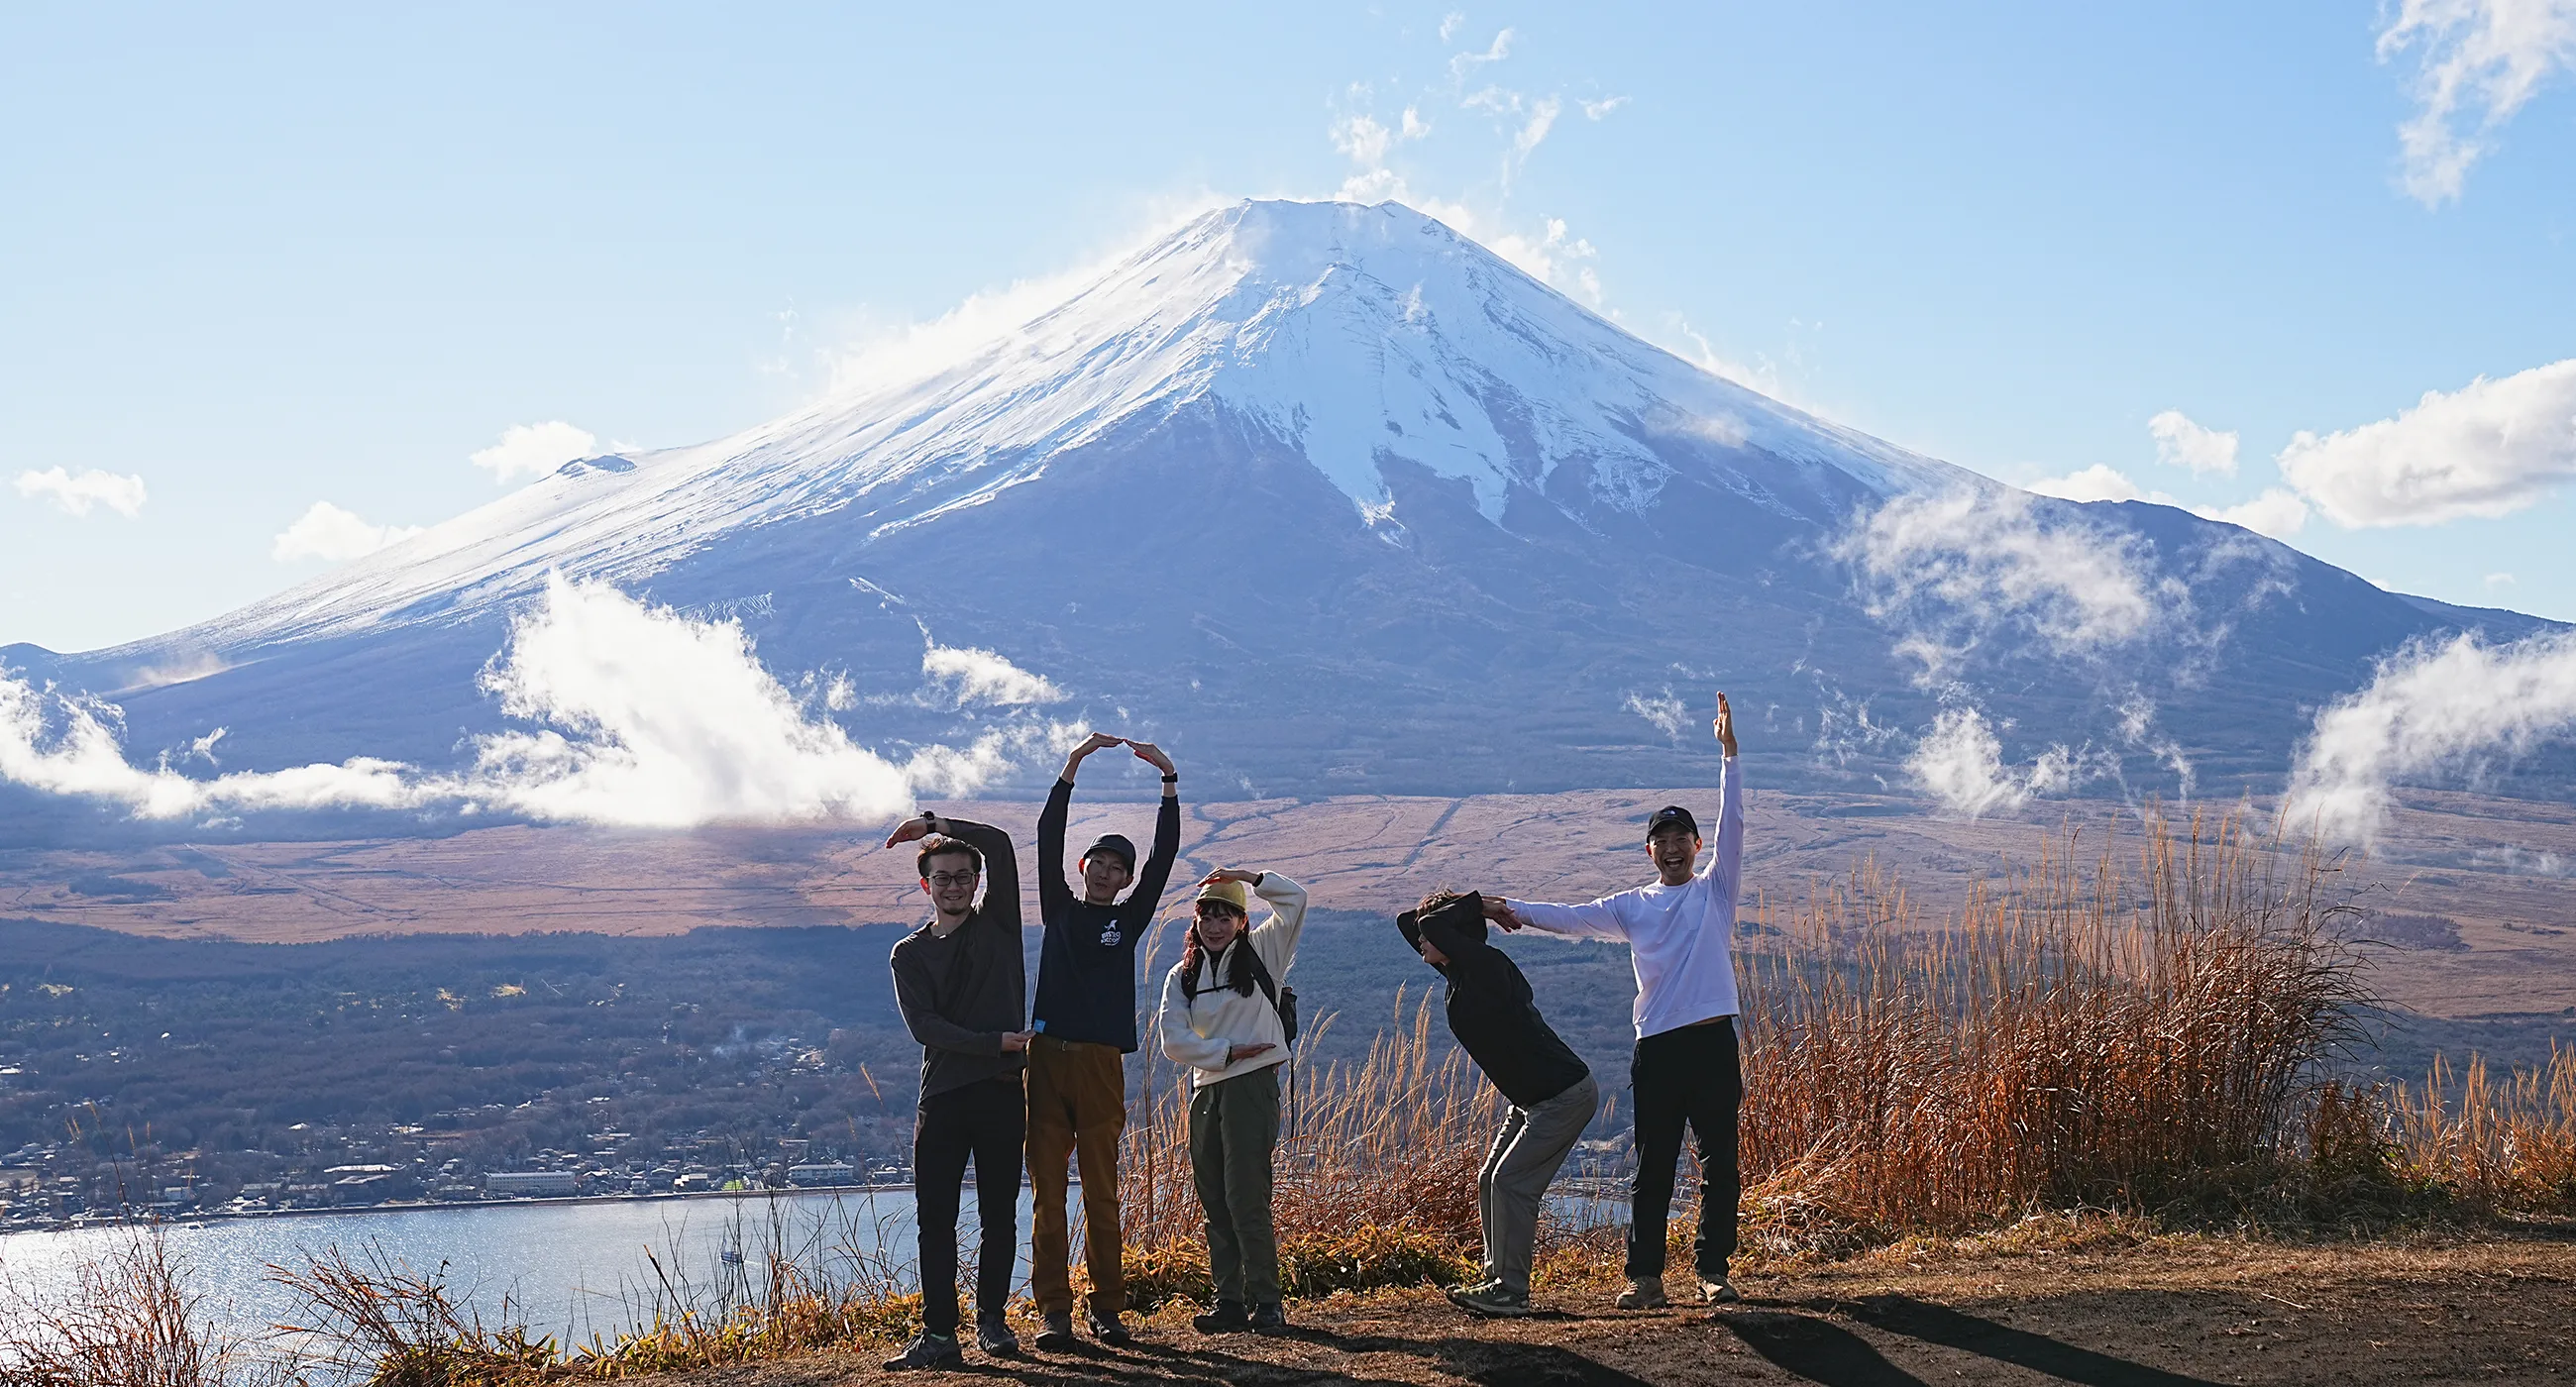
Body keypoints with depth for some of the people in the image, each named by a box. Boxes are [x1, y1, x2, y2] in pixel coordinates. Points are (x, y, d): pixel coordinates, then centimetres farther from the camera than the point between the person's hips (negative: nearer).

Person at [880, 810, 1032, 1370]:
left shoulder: (998, 925, 10)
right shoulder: (910, 953, 10)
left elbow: (998, 844, -2)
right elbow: (924, 1026, -4)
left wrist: (933, 824, 5)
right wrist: (994, 1043, -13)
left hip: (1003, 1092, 0)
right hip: (942, 1094, 0)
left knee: (1000, 1215, 5)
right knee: (935, 1218, -5)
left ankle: (991, 1319, 17)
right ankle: (939, 1334, -5)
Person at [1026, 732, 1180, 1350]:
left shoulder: (1128, 920, 13)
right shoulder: (1059, 909, 14)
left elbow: (1163, 858, 6)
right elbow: (1048, 840, 5)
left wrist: (1169, 782, -1)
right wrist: (1072, 768, -3)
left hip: (1101, 1065, 0)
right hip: (1046, 1059, 0)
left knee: (1102, 1194, 1)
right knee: (1048, 1193, -1)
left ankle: (1106, 1308, 7)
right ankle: (1053, 1310, 1)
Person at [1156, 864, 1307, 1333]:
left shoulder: (1261, 953, 6)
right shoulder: (1182, 976, 12)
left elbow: (1294, 899, -5)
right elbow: (1173, 1039, 0)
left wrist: (1247, 878, -10)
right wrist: (1227, 1051, -8)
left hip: (1252, 1087, -5)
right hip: (1205, 1091, 5)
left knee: (1246, 1198, -11)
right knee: (1214, 1201, 5)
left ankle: (1265, 1301, -6)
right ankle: (1229, 1300, 10)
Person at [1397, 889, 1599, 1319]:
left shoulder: (1487, 965, -20)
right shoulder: (1459, 975, 7)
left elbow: (1431, 925, -32)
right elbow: (1407, 922, 14)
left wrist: (1473, 904, -16)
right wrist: (1475, 903, 7)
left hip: (1564, 1096, -10)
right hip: (1532, 1098, 10)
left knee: (1511, 1181, -12)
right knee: (1490, 1180, 8)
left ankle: (1512, 1291, -8)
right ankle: (1498, 1280, 13)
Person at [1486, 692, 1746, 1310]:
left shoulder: (1715, 889, 7)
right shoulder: (1631, 906, 13)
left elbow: (1732, 824, -1)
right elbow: (1573, 918, 5)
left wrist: (1729, 751, -8)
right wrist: (1511, 909, -8)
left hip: (1713, 1040, -1)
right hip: (1657, 1045, 1)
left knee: (1720, 1162, 2)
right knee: (1653, 1167, 4)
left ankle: (1713, 1270, 11)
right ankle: (1645, 1276, 7)